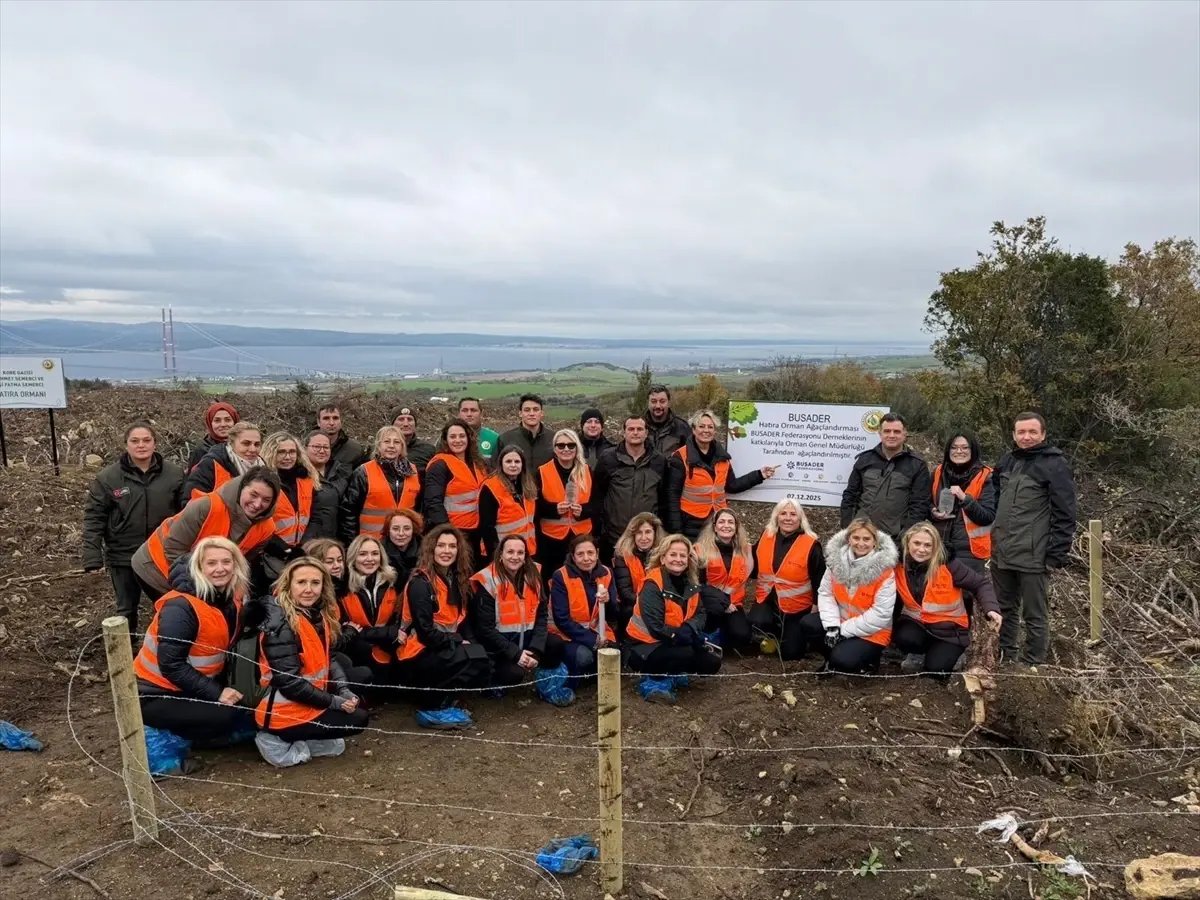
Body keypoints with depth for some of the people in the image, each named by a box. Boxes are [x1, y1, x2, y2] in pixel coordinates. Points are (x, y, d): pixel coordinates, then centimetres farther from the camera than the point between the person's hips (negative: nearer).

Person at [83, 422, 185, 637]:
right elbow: (93, 518, -6)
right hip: (123, 556, 0)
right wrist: (93, 558, -12)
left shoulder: (174, 474, -4)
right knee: (126, 610, 15)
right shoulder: (107, 477, -7)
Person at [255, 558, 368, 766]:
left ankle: (303, 740, 6)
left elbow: (327, 658, 6)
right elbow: (289, 682, -25)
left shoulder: (317, 615, 4)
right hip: (284, 711, -9)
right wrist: (334, 702, -19)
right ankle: (280, 741, -4)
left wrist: (344, 691, -9)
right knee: (358, 719, -5)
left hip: (309, 698, 9)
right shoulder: (280, 624, -23)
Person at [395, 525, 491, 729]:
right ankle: (432, 710, -11)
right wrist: (459, 643, -14)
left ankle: (444, 701, 2)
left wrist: (468, 642, -8)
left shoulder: (458, 580, 8)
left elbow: (462, 621, 10)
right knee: (475, 658, -25)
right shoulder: (420, 584, -16)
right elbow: (425, 632, -20)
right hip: (418, 655, -8)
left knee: (484, 662, -15)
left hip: (446, 649, 8)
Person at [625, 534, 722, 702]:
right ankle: (652, 683, -11)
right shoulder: (653, 585, -22)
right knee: (688, 654, -31)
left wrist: (691, 628, -21)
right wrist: (688, 636, -24)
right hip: (645, 647, -8)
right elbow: (656, 629, -27)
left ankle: (669, 677, 10)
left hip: (672, 644, 8)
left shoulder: (691, 583, 1)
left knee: (712, 662, -3)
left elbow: (700, 613, 2)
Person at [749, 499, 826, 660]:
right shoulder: (766, 536, -2)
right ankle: (774, 633, 8)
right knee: (756, 623, -29)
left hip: (797, 606, -2)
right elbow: (754, 569, 11)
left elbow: (819, 580, -6)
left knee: (790, 652, 3)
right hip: (767, 599, 3)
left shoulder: (811, 545, -14)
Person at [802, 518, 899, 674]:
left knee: (843, 661, -27)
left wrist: (844, 631, -19)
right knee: (808, 624, -18)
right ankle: (834, 657, 7)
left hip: (872, 632, -5)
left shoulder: (884, 571, -21)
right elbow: (825, 593, -5)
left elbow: (880, 614, -22)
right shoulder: (836, 560, -7)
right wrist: (832, 626, -19)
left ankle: (868, 661, 8)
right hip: (841, 621, 5)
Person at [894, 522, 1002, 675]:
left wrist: (991, 609, -26)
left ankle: (954, 653, 18)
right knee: (904, 638, -31)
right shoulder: (899, 565, -13)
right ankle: (918, 655, 6)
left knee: (936, 669, -19)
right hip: (915, 621, 2)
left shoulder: (948, 565, -20)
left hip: (948, 626, -2)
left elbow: (981, 583, -11)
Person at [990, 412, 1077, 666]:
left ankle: (1033, 663, 15)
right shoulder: (1007, 460, 12)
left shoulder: (1054, 464, -9)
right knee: (1005, 608, 17)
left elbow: (1064, 513, -12)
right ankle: (1004, 654, 29)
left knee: (1034, 614, 4)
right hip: (1001, 552, 7)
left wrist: (1057, 553, -16)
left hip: (1032, 555, -6)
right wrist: (992, 536, 16)